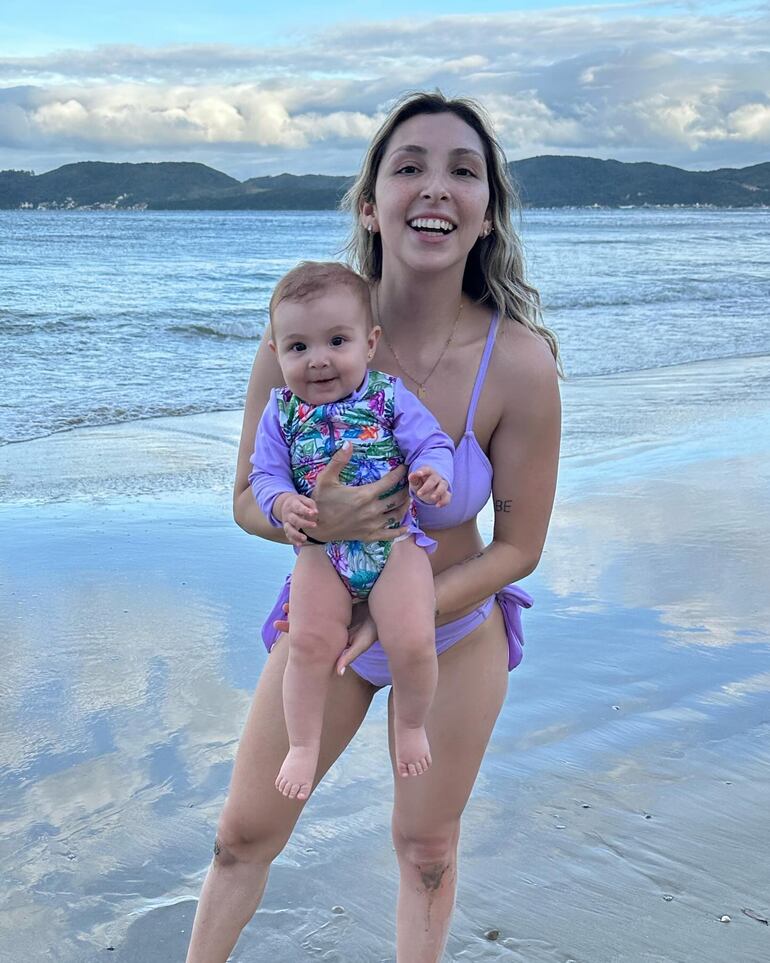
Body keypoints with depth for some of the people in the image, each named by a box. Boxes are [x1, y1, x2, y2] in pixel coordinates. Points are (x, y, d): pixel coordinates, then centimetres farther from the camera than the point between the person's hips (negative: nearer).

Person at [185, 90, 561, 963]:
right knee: (244, 832, 15)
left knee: (426, 851, 18)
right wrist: (315, 520, -33)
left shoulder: (519, 364, -25)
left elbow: (519, 547, -14)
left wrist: (389, 620, -23)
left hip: (455, 635, -1)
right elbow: (247, 501, -11)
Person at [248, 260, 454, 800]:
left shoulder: (390, 396, 2)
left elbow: (432, 443, -1)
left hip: (394, 538, -1)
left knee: (413, 642, -17)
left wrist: (432, 473, -25)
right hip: (322, 548, 1)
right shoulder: (282, 413, 7)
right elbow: (264, 474, 7)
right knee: (310, 642, -19)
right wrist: (283, 502, -16)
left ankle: (411, 726, 14)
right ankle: (303, 746, 2)